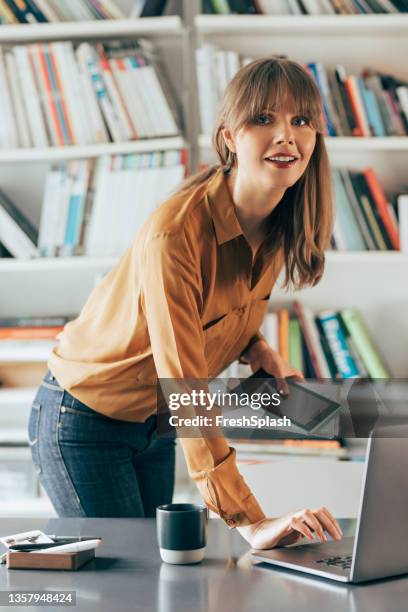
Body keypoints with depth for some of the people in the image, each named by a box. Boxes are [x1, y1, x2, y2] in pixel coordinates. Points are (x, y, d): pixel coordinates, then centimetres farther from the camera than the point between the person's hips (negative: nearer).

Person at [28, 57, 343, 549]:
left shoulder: (279, 225, -9)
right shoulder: (177, 231, -33)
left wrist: (260, 352, -10)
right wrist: (249, 521, -40)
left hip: (154, 424, 7)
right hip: (85, 421, -7)